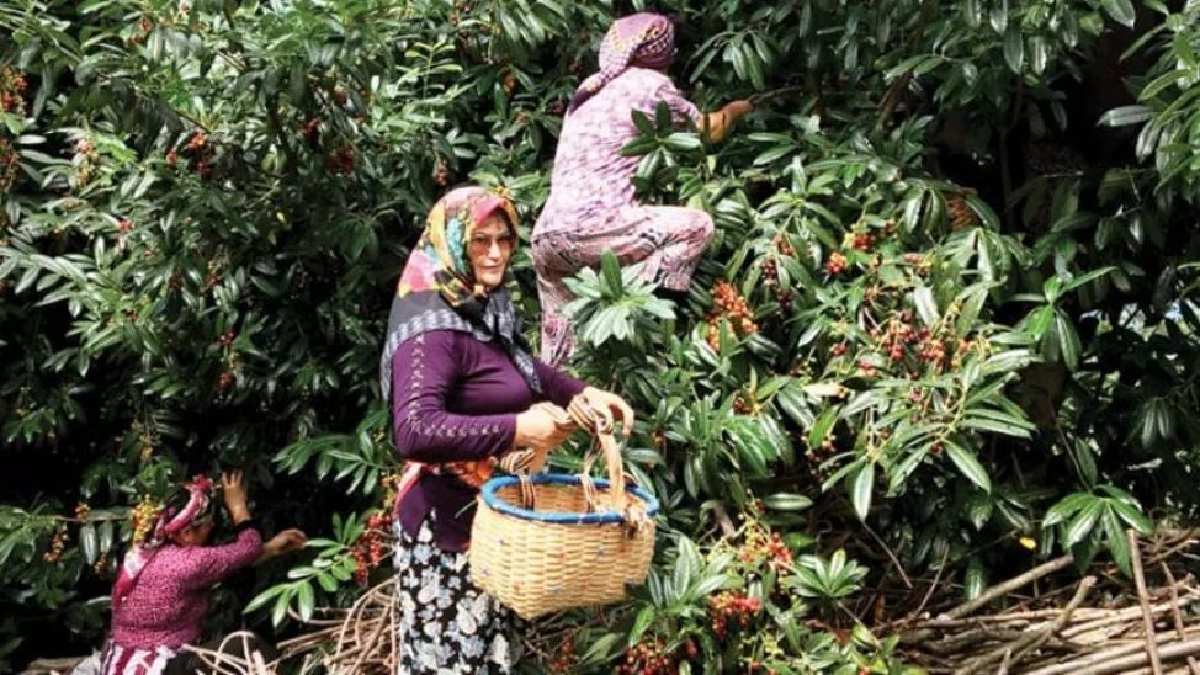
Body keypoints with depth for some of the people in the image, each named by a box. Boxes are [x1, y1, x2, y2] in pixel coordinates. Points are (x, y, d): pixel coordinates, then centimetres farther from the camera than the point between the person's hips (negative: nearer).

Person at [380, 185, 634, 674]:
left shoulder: (489, 309, 5)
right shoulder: (433, 327, -23)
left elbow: (524, 372, 22)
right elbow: (415, 431, -35)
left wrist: (584, 393, 5)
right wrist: (516, 430, -35)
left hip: (491, 515, 9)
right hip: (448, 525, -9)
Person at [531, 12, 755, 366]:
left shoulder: (589, 89, 25)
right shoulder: (650, 84, 5)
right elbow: (705, 129, 18)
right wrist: (734, 109, 38)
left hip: (545, 236, 8)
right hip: (589, 227, -8)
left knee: (559, 338, 19)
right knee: (697, 225, -4)